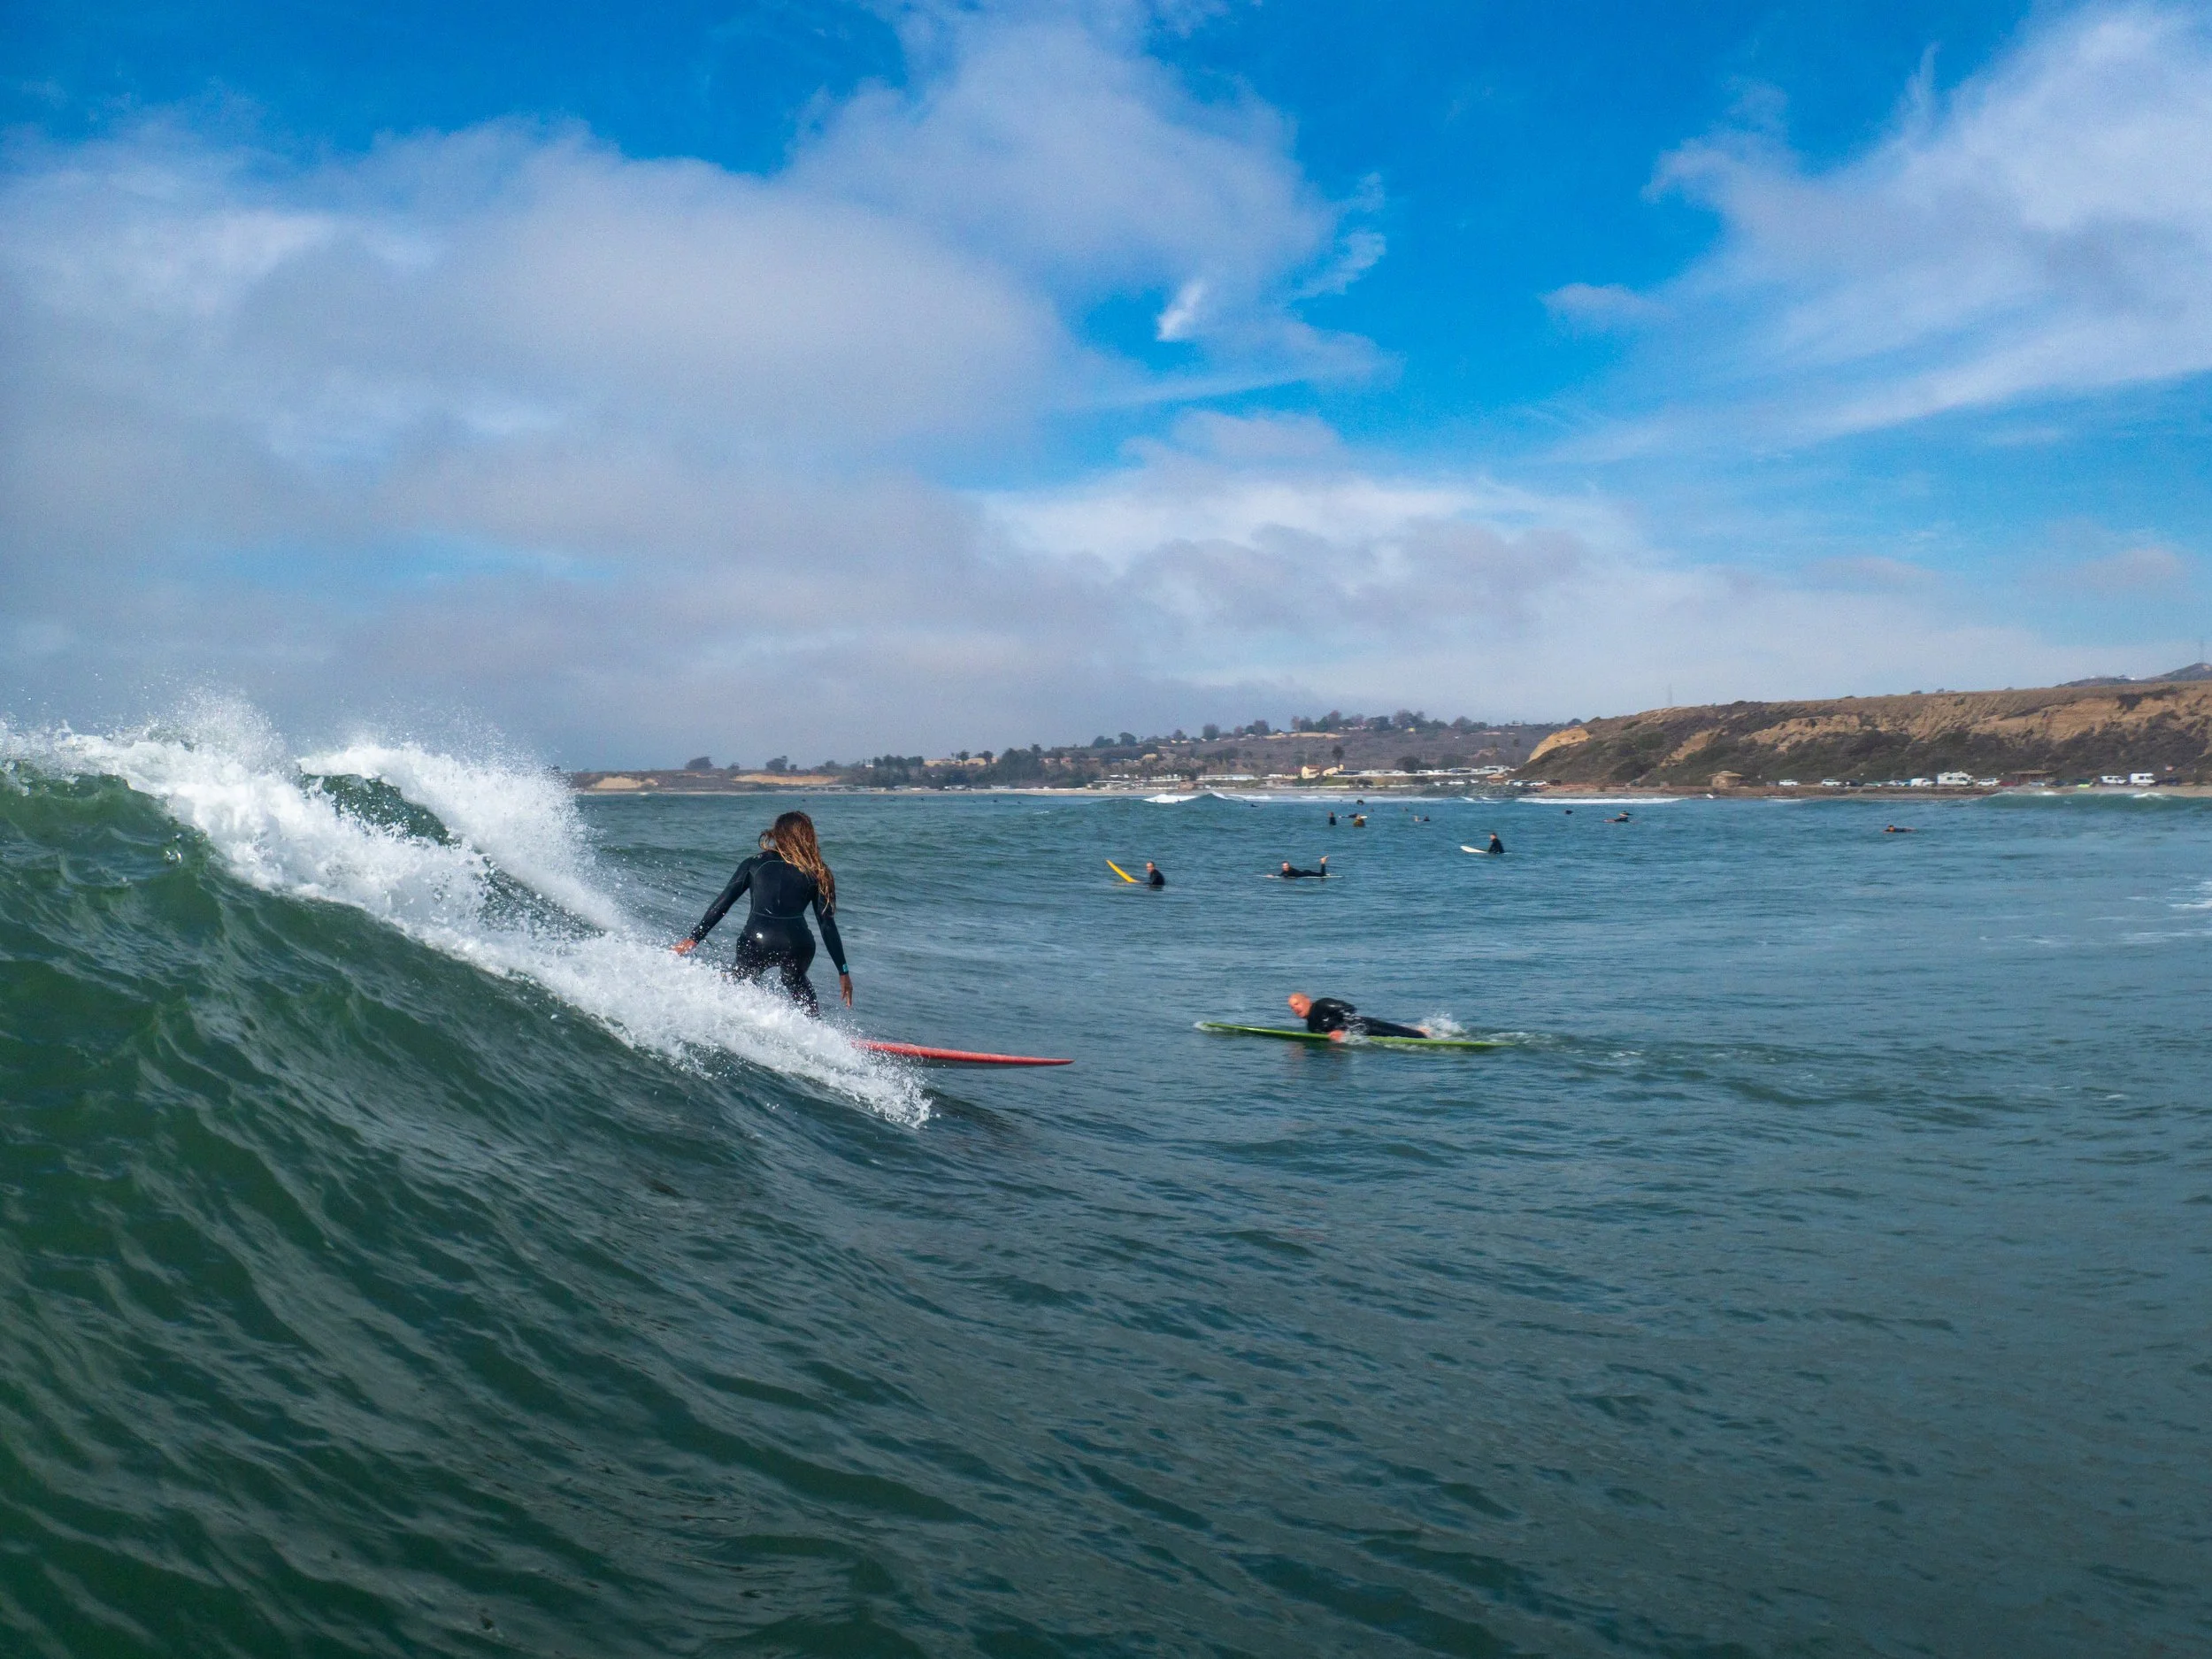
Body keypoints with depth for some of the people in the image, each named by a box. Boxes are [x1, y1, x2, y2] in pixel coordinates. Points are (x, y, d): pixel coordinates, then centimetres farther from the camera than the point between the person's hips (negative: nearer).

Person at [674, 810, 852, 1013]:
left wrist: (694, 938, 12)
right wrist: (843, 971, 11)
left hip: (756, 942, -1)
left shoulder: (755, 863, 14)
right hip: (797, 944, 1)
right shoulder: (817, 874, 14)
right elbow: (827, 925, 9)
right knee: (795, 980, 33)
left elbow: (723, 903, 9)